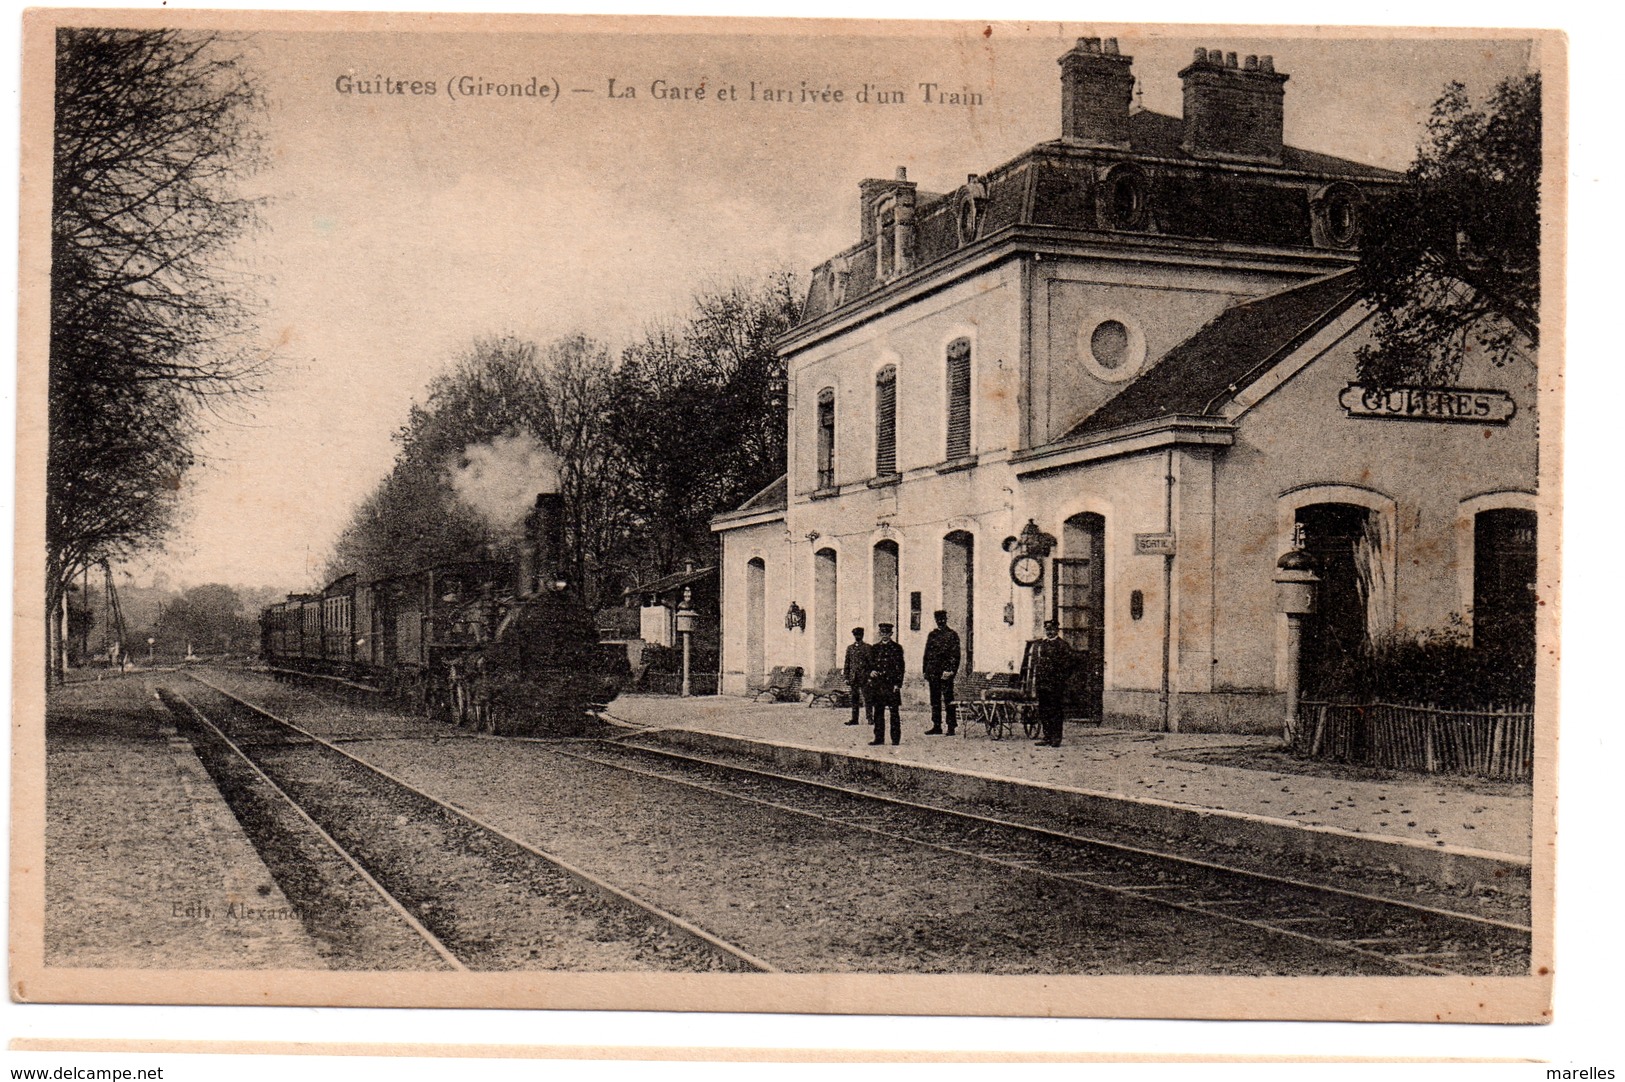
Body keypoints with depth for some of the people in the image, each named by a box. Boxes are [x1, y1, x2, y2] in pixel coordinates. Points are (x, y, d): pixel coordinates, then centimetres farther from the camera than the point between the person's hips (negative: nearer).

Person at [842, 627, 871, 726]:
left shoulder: (867, 647, 1)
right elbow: (847, 663, 15)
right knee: (854, 699, 6)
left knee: (867, 698, -3)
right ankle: (854, 719, 9)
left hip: (864, 677, -4)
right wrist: (846, 678, 9)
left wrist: (870, 677, -9)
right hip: (853, 677, 4)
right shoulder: (850, 648, 14)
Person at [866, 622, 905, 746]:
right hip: (877, 683, 4)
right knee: (878, 711, 5)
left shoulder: (897, 647, 2)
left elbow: (900, 666, -2)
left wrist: (898, 684, -9)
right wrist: (871, 672, -5)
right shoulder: (875, 648, 14)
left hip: (892, 683, -4)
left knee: (894, 711, -3)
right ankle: (879, 738, 10)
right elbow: (870, 663, 18)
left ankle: (896, 738, 1)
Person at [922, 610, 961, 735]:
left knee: (948, 699, -5)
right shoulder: (932, 635, 16)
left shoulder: (952, 634, 0)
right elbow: (927, 653, 17)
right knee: (935, 700, 7)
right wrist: (925, 672, 12)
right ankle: (936, 726, 12)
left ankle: (951, 726, -3)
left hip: (945, 672, -5)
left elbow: (955, 654, -5)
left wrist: (951, 670, -15)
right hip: (933, 672, 5)